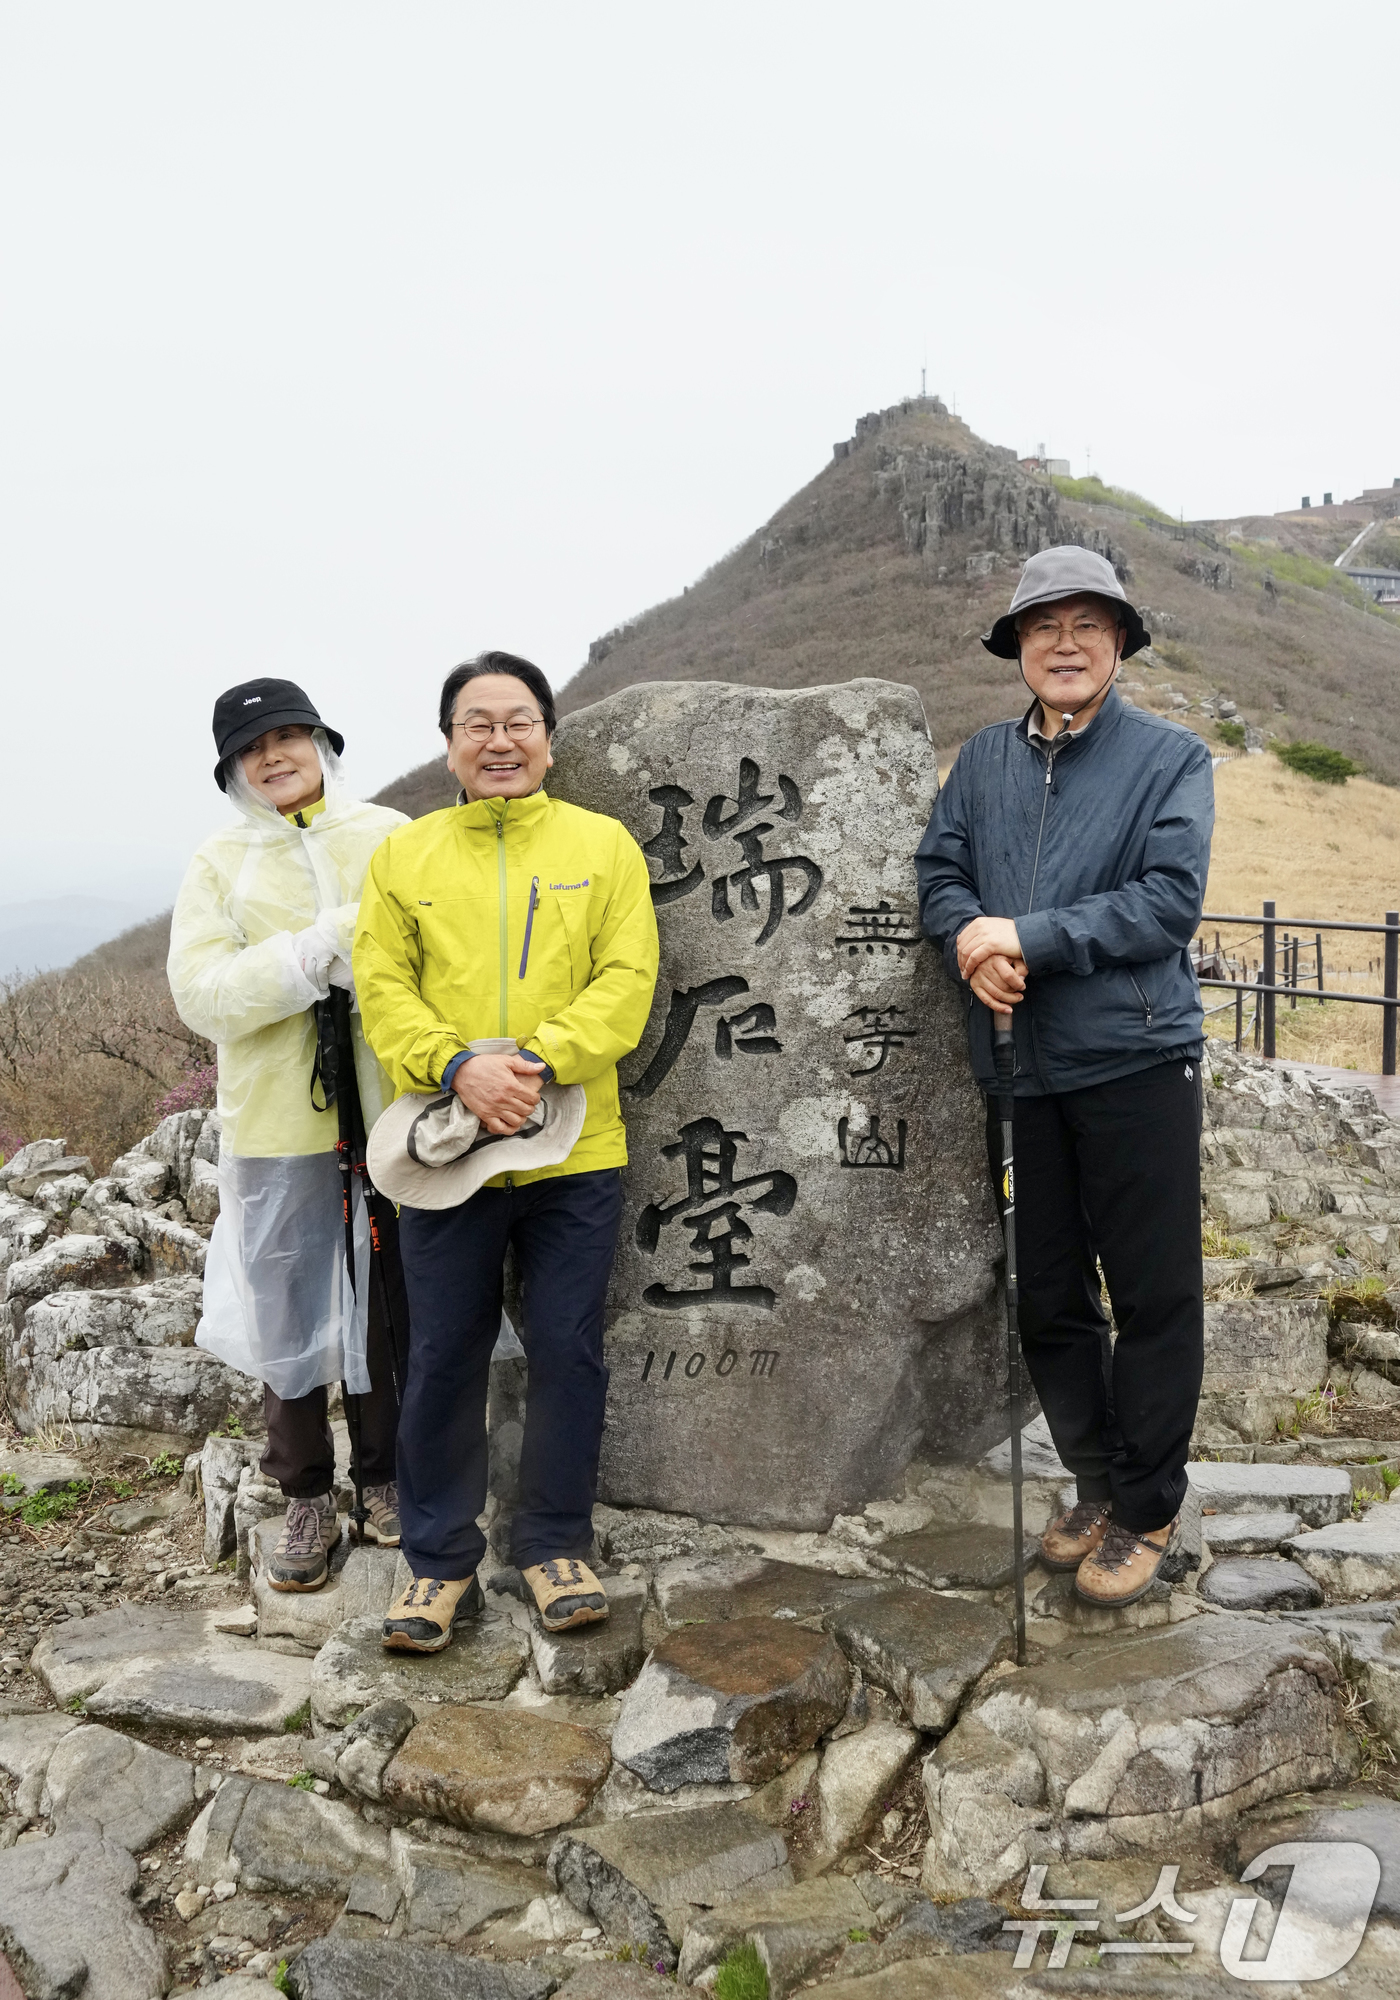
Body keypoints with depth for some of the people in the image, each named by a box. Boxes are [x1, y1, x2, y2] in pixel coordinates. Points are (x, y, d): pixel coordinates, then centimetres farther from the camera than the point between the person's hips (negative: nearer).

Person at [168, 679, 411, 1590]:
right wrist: (319, 951, -18)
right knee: (288, 1310, 8)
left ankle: (389, 1476, 30)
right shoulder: (220, 863, 5)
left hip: (391, 1110, 0)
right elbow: (201, 993, -7)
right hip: (278, 1123, 0)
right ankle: (308, 1497, 26)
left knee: (393, 1303, 10)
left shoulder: (390, 835, 5)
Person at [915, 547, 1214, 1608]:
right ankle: (1096, 1479, 33)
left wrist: (1027, 938, -17)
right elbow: (940, 871, 8)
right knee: (1048, 1293, 14)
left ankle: (1148, 1507, 21)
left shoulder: (1171, 756, -3)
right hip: (1021, 1065, 5)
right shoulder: (985, 757, 10)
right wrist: (973, 939, -14)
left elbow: (1170, 902, -13)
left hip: (1137, 1057, -4)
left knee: (1154, 1293, 4)